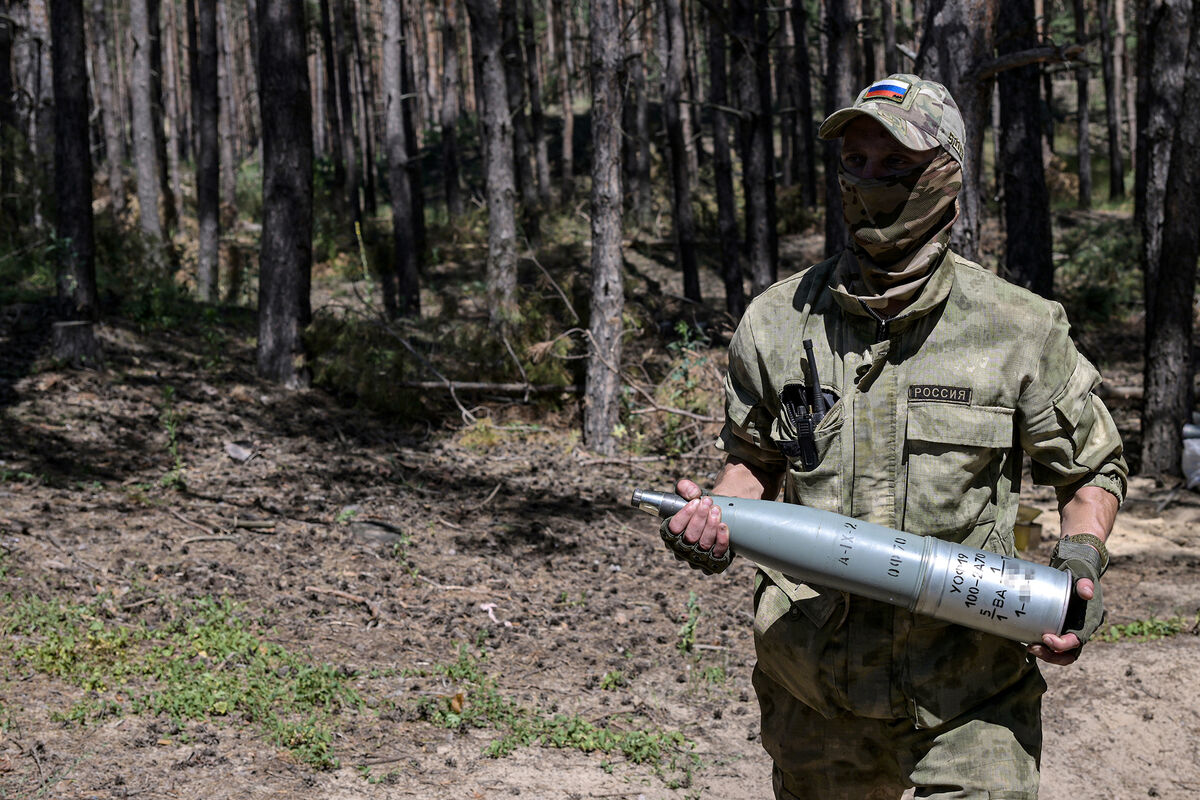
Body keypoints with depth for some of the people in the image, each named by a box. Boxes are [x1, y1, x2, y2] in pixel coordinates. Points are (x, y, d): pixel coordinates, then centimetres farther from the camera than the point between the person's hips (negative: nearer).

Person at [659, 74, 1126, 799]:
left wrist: (1081, 561, -9)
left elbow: (1094, 467, 9)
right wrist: (718, 518, -6)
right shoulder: (778, 322, 0)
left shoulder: (1020, 330, -4)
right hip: (815, 689, 3)